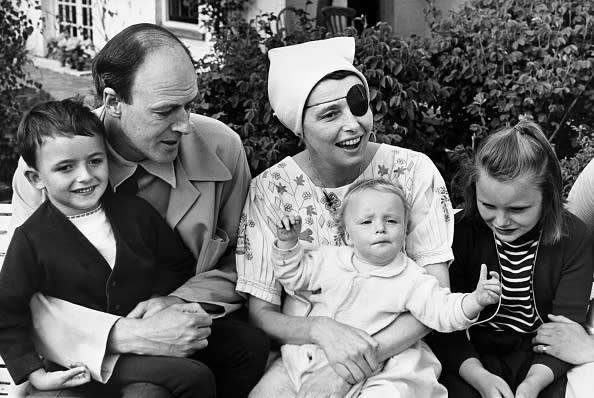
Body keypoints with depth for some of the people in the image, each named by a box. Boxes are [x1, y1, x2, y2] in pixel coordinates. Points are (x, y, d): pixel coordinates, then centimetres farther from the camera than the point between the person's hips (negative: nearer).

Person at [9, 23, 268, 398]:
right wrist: (125, 336, -29)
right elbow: (27, 294, -13)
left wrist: (184, 300, -15)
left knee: (252, 345, -28)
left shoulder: (222, 148, -8)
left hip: (194, 327, 3)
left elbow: (243, 263, 5)